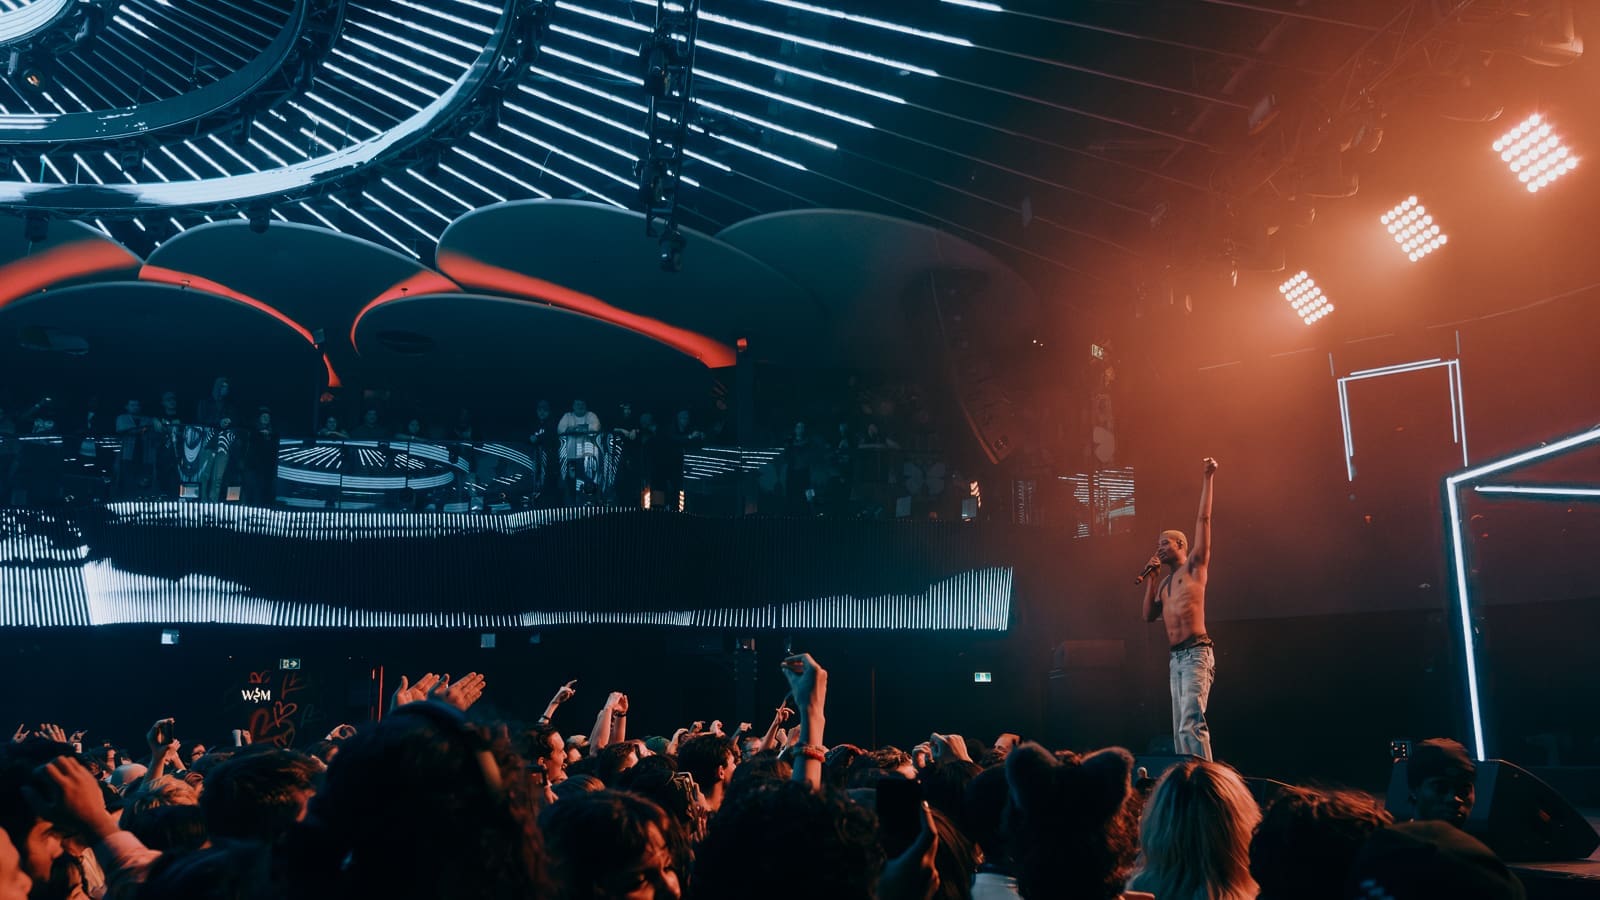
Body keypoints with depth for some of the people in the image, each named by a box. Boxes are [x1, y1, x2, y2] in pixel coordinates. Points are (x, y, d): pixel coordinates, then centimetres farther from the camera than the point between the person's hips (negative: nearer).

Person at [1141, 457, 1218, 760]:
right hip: (1175, 658, 8)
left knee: (1191, 723, -21)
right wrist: (1151, 576, 16)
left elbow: (1204, 519, 0)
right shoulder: (1165, 583, 24)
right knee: (1180, 730, 6)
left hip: (1196, 654, -8)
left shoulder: (1194, 566, 6)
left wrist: (1207, 479, -1)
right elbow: (1149, 615, 16)